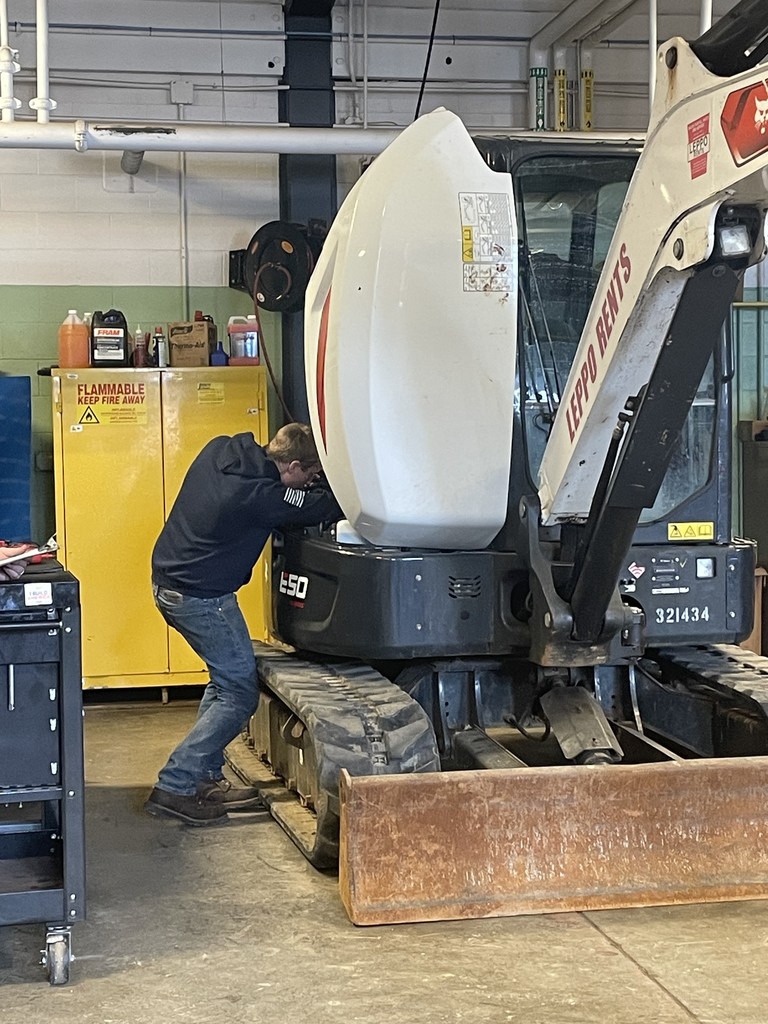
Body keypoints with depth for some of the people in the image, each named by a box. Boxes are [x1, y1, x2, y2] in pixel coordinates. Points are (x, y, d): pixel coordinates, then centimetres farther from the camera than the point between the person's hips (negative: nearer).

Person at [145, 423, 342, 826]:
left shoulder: (218, 450, 2)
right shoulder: (262, 494, -22)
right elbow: (324, 506, -13)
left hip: (167, 581, 9)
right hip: (202, 597, -9)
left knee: (225, 679, 20)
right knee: (239, 693, -2)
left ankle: (206, 779, 22)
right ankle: (175, 787, -6)